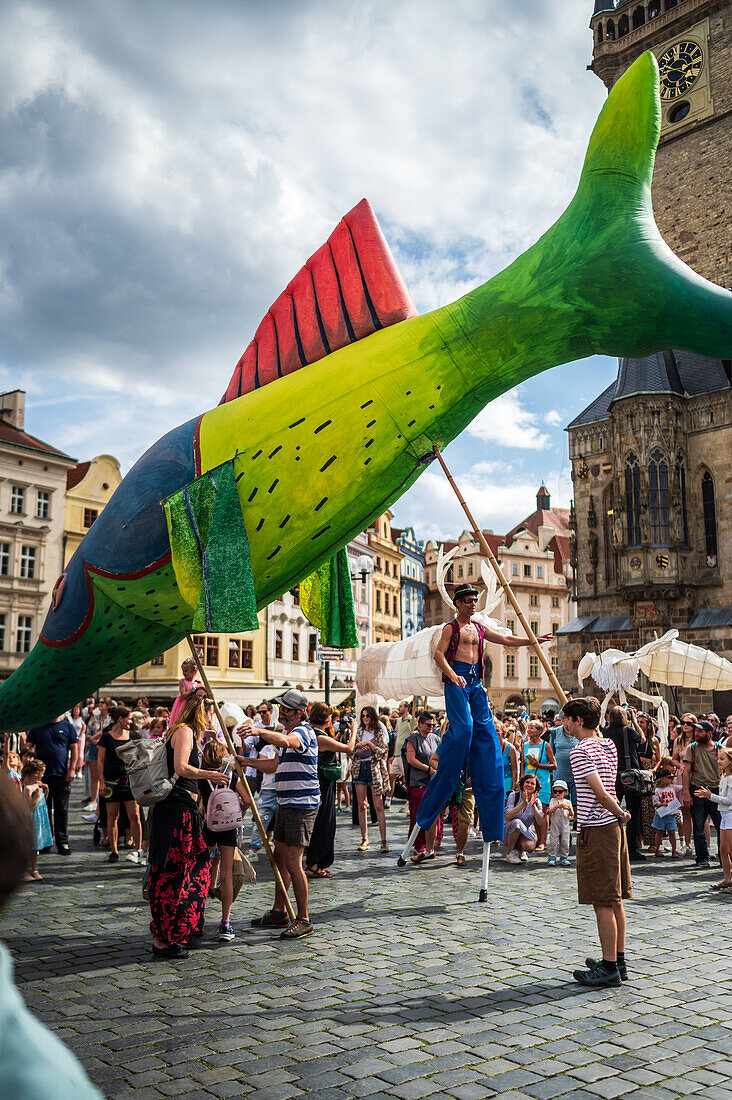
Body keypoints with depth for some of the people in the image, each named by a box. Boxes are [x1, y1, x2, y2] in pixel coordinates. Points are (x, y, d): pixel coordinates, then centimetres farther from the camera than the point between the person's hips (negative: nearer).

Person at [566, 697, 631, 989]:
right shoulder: (609, 745, 9)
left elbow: (601, 793, -25)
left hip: (595, 831, -9)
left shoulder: (580, 751, -17)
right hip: (613, 827, 9)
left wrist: (620, 813, -9)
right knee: (614, 900, 15)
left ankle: (609, 968, 5)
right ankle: (618, 960, 24)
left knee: (603, 904, -2)